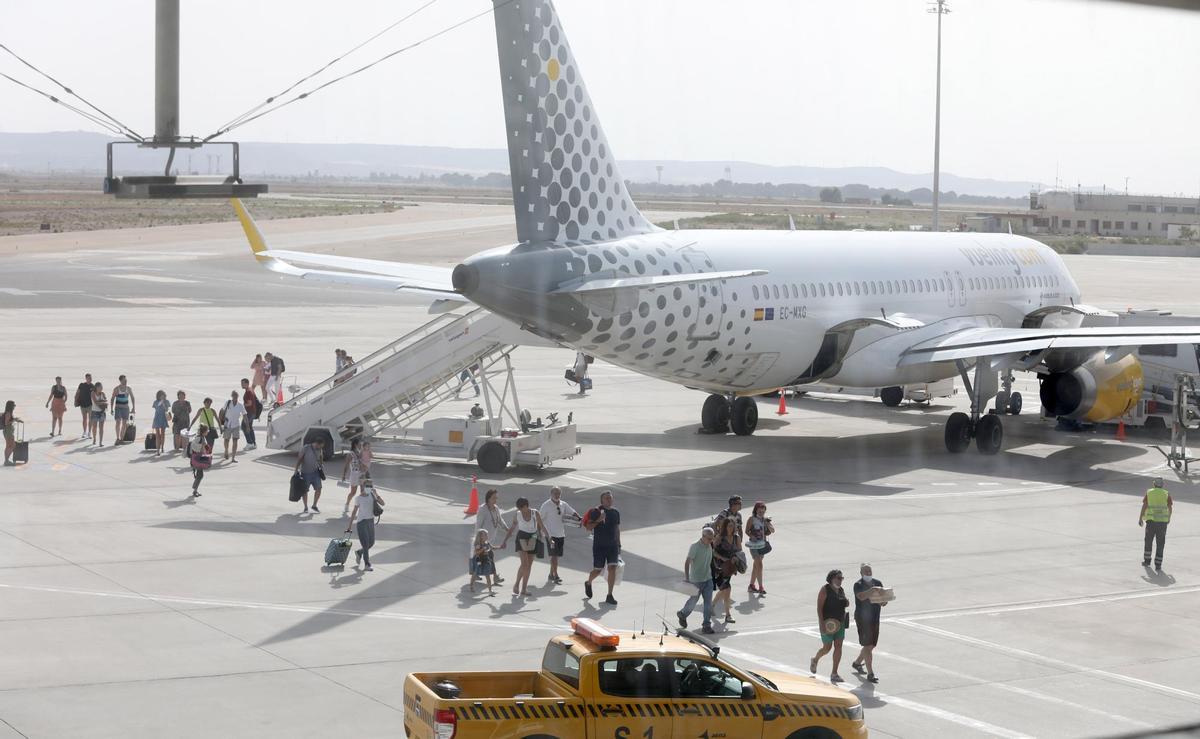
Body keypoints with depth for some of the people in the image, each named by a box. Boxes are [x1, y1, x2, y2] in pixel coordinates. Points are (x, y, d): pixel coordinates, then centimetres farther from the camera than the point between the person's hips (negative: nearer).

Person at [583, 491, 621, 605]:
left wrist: (619, 544, 17)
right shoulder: (596, 512, -7)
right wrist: (598, 520, -23)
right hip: (599, 545, -4)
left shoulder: (616, 513, 9)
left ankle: (609, 596, -4)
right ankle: (588, 583, 36)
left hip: (612, 545, 4)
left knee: (612, 568, -9)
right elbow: (588, 527, -9)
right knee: (597, 570, 2)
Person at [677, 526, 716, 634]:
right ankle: (683, 614, 36)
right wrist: (687, 578, -23)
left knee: (708, 602, 0)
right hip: (696, 580, -6)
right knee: (693, 600, 8)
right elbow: (687, 562, -18)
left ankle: (707, 625, 4)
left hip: (708, 579, 6)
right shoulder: (695, 547, -17)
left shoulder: (709, 546, 5)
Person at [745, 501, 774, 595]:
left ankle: (751, 585, 25)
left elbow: (772, 530, 2)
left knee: (756, 565, 14)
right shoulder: (752, 519, -8)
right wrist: (753, 537, -25)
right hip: (754, 544, -6)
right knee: (759, 565, -13)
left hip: (762, 544, 6)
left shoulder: (765, 519, 7)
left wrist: (768, 524, -16)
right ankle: (760, 587, -13)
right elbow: (747, 531, -9)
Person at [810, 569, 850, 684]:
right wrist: (821, 623, -23)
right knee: (827, 647, -1)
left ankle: (834, 674, 4)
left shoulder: (841, 590, 10)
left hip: (840, 622, 6)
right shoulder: (825, 590, -11)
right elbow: (819, 607, -15)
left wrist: (846, 603, -1)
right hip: (828, 623, -6)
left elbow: (844, 604, 24)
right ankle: (815, 660, 31)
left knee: (838, 647, 0)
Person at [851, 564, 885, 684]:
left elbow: (883, 601, 10)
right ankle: (870, 674, -9)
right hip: (862, 618, -6)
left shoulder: (877, 583, 7)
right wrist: (872, 590, -41)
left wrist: (883, 601, -13)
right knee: (867, 645, -9)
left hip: (875, 618, 6)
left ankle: (857, 662, 40)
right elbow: (861, 596, -30)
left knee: (871, 645, 16)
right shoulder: (858, 585, -9)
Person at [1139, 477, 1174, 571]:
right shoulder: (1166, 494, 6)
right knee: (1160, 543, 4)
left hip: (1151, 520, 0)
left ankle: (1146, 561, 28)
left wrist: (1140, 518, 1)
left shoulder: (1149, 492, 5)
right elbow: (1170, 507, 3)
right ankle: (1158, 566, 1)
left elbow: (1144, 506, -3)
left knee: (1148, 540, 20)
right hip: (1163, 521, 0)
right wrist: (1169, 517, 21)